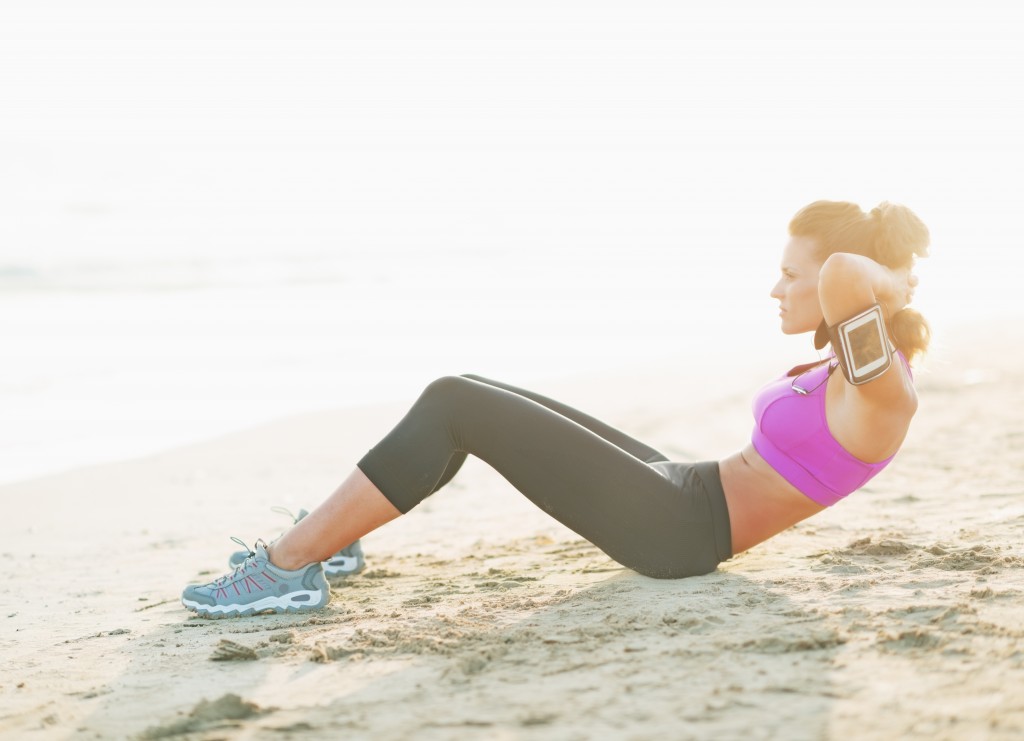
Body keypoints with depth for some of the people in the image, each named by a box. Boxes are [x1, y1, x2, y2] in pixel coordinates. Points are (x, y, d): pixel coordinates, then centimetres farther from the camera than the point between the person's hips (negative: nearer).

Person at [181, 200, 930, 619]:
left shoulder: (882, 391, -18)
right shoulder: (851, 369, 11)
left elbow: (840, 275, -38)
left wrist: (892, 282, -19)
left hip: (679, 529, -10)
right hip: (682, 496, 10)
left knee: (454, 408, -14)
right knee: (461, 398, 6)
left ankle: (290, 569, -9)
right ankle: (321, 539, 16)